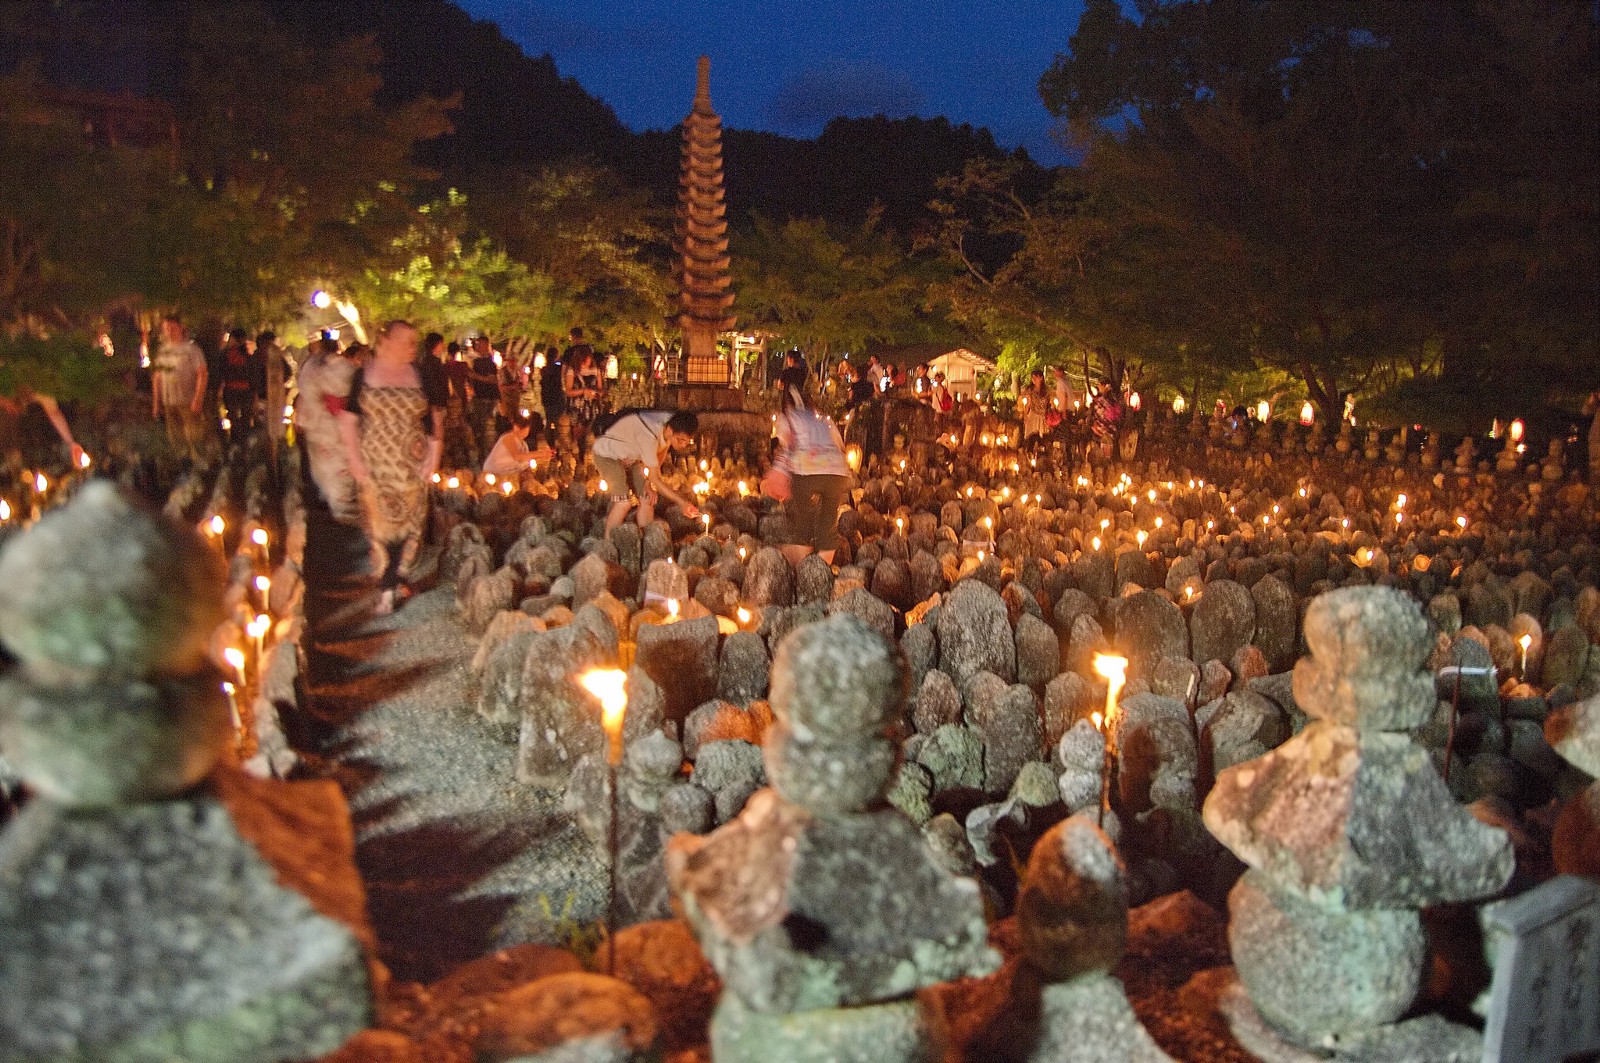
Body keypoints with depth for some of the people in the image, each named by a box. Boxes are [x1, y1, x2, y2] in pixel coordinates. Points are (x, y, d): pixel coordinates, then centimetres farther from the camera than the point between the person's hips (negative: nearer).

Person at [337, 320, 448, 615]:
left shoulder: (422, 375, 4)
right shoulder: (363, 376, 1)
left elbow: (435, 420, 7)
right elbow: (347, 422, 3)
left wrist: (433, 458, 0)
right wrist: (355, 461, -4)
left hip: (413, 466, 1)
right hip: (375, 466, -1)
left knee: (410, 523, 1)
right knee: (379, 523, -1)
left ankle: (395, 578, 16)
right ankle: (387, 588, 6)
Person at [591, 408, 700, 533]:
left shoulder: (673, 423, -16)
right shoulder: (650, 436, -39)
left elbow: (659, 459, 1)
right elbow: (655, 480, -32)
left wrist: (649, 483, -9)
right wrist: (681, 501, -31)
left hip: (630, 457, 8)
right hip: (607, 453, -7)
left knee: (647, 499, -4)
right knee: (623, 502, -21)